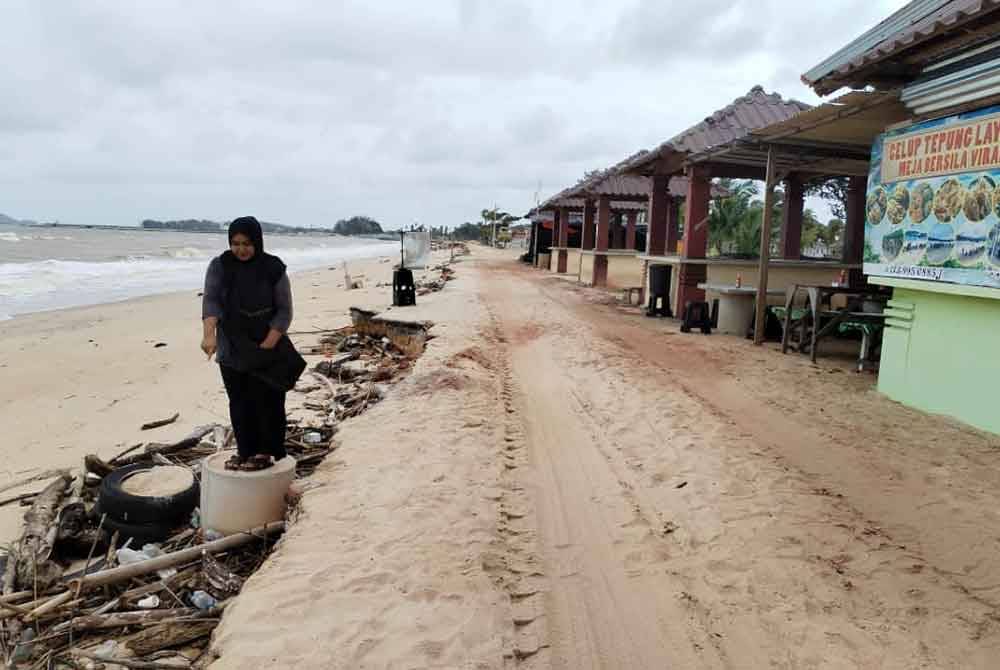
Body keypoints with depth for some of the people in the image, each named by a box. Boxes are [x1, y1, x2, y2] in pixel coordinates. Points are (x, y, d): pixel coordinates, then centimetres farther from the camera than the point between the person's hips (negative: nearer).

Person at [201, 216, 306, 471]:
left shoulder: (273, 269, -6)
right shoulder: (219, 266, -2)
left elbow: (284, 311, -7)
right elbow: (210, 300, -15)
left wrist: (266, 346, -15)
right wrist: (209, 334, -32)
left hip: (267, 348, -2)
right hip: (231, 350, 2)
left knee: (266, 400, -4)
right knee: (239, 402, 7)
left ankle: (265, 452, 7)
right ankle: (244, 451, 18)